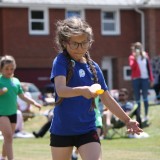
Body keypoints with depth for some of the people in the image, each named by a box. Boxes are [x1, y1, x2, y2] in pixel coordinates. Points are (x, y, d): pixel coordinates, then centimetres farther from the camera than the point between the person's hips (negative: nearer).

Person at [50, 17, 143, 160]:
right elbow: (60, 90, -26)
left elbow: (106, 98, 14)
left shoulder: (93, 67, 5)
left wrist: (127, 120, 15)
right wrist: (82, 91, -45)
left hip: (87, 129, 3)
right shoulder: (61, 61, -9)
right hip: (62, 129, -2)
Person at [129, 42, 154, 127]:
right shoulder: (132, 57, 3)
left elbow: (149, 67, 10)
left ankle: (146, 116, 5)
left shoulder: (145, 55, 8)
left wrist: (151, 79, 8)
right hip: (136, 79, 0)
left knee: (145, 97, 1)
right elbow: (132, 67, -15)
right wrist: (135, 58, -22)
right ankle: (138, 117, 4)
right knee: (137, 99, 2)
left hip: (145, 78, 1)